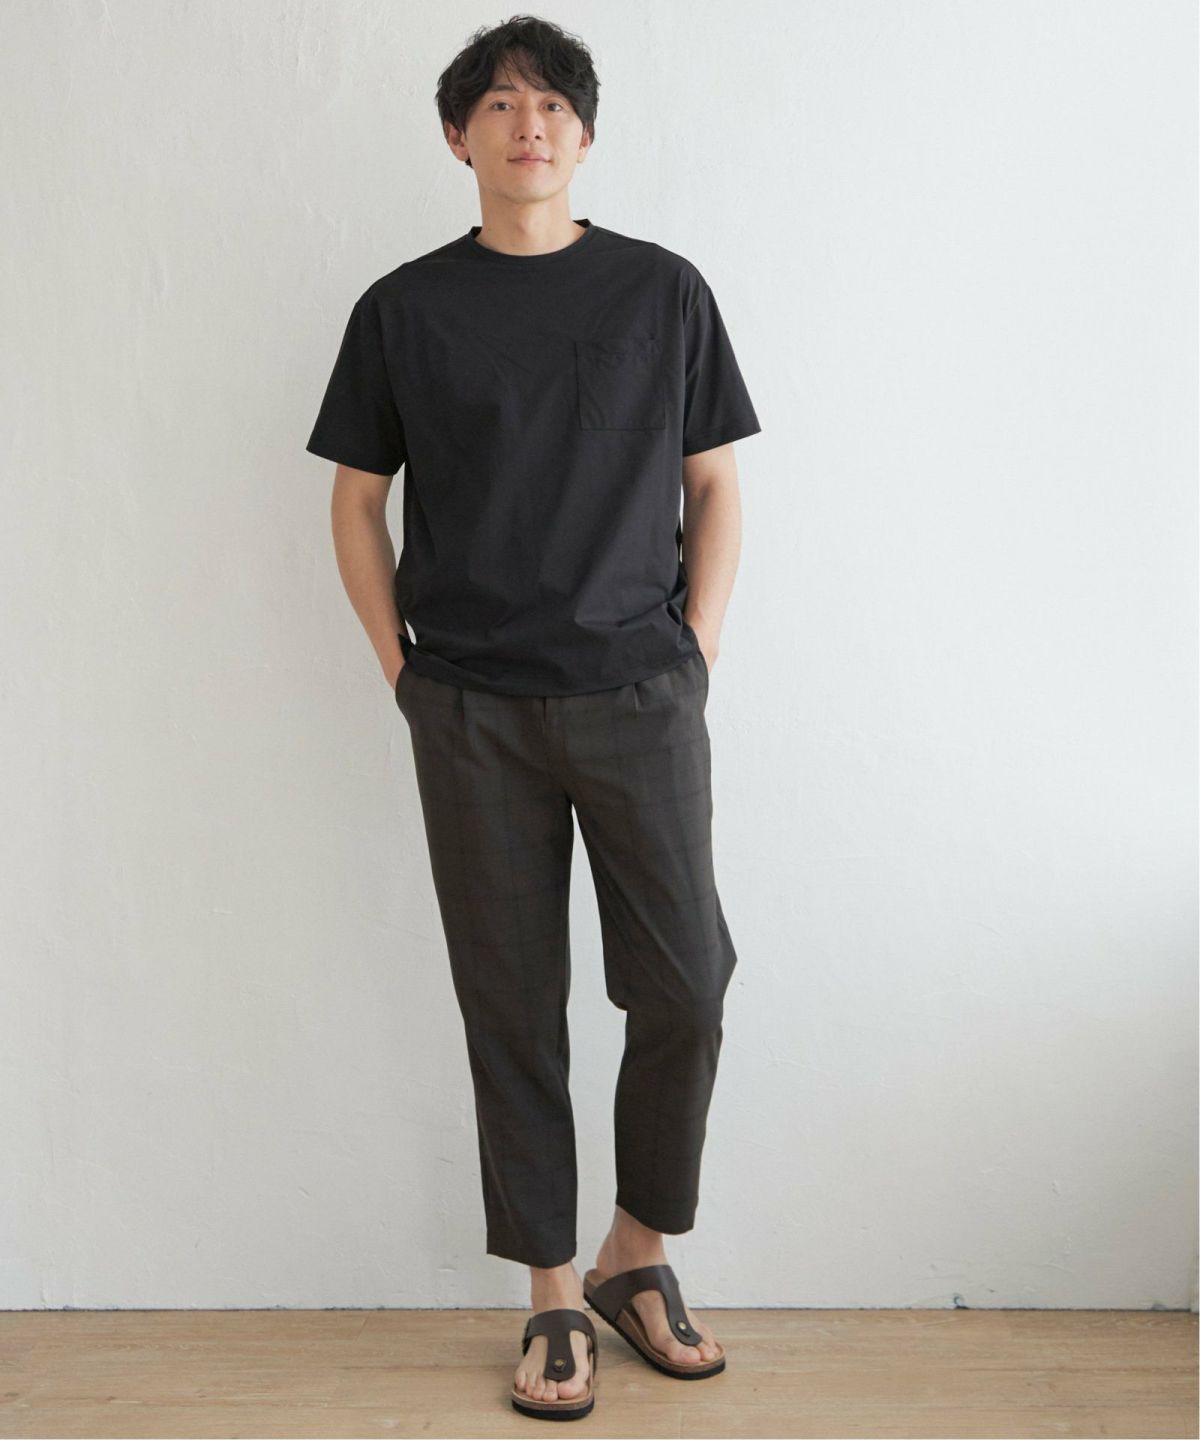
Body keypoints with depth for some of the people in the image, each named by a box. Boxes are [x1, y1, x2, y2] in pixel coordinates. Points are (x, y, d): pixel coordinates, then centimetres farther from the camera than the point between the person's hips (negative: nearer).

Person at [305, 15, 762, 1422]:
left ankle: (636, 1253, 21)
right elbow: (356, 501, 10)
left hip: (640, 698, 0)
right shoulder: (404, 308, 6)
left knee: (684, 986, -2)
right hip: (473, 714, 0)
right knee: (513, 1007, 5)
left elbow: (714, 485, 9)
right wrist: (403, 668, 2)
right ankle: (554, 1294, 19)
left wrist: (697, 648, 0)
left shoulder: (664, 291, 6)